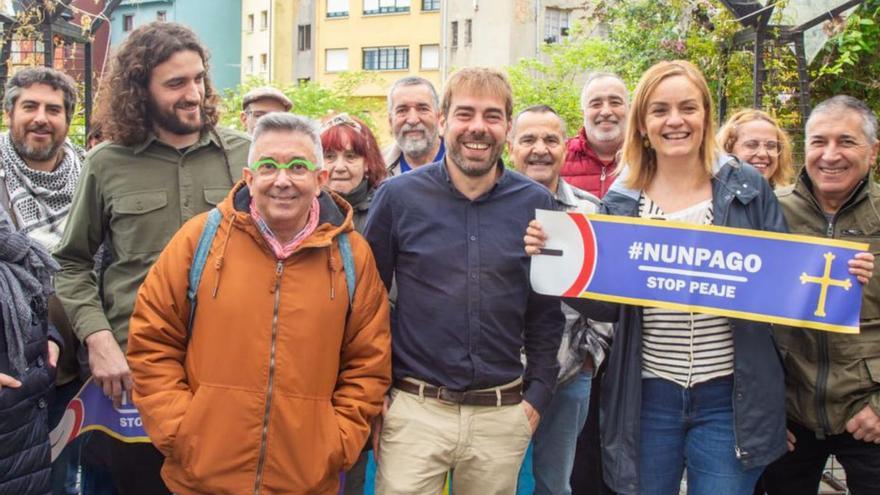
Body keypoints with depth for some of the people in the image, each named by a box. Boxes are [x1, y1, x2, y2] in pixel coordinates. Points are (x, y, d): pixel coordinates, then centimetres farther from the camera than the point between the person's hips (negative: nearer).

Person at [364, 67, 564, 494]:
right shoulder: (398, 196, -4)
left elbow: (546, 309, 7)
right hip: (414, 409, -1)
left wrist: (538, 395, 4)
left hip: (502, 415, 2)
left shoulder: (534, 203, 0)